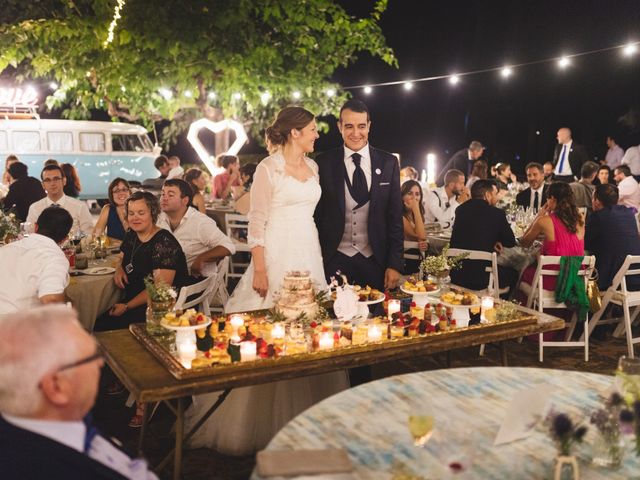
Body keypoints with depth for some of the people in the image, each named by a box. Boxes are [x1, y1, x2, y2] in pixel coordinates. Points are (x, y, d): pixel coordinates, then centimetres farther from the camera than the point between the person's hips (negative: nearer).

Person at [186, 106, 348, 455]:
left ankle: (302, 416, 22)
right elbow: (257, 221, -10)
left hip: (309, 255, 7)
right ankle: (261, 419, 11)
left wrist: (317, 257, 14)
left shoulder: (313, 166, 12)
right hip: (277, 254, -7)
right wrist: (259, 270, -15)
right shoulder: (268, 168, -8)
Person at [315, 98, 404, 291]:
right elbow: (316, 215, 3)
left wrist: (395, 264, -1)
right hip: (335, 260, -1)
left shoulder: (388, 163, 2)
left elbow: (395, 217, 3)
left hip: (375, 260, 1)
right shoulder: (324, 163, -1)